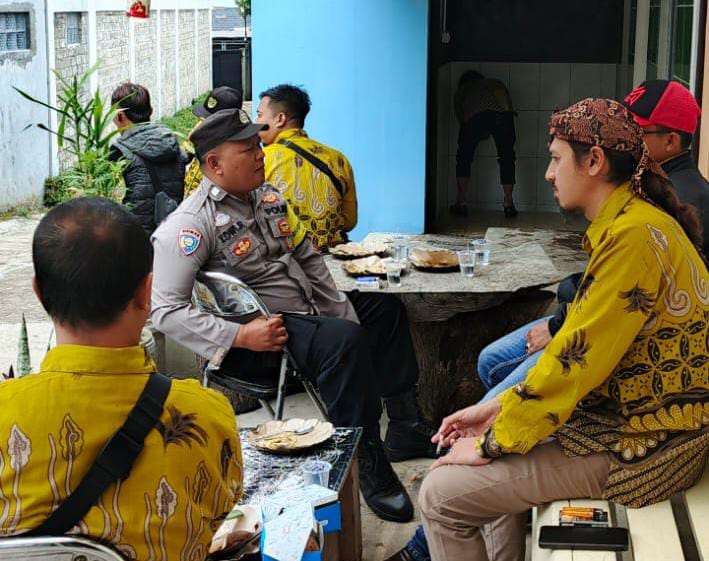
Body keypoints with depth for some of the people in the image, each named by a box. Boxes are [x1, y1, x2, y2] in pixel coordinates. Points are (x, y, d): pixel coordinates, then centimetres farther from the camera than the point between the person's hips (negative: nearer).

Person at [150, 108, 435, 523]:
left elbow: (309, 258, 17)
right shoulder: (191, 224, -19)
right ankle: (369, 466, -20)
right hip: (261, 334, -10)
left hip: (308, 309, 10)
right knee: (344, 341, -32)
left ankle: (406, 430, 20)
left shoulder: (269, 196, 8)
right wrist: (239, 336, -30)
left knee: (385, 309, 16)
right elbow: (166, 310, -24)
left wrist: (344, 313, 7)